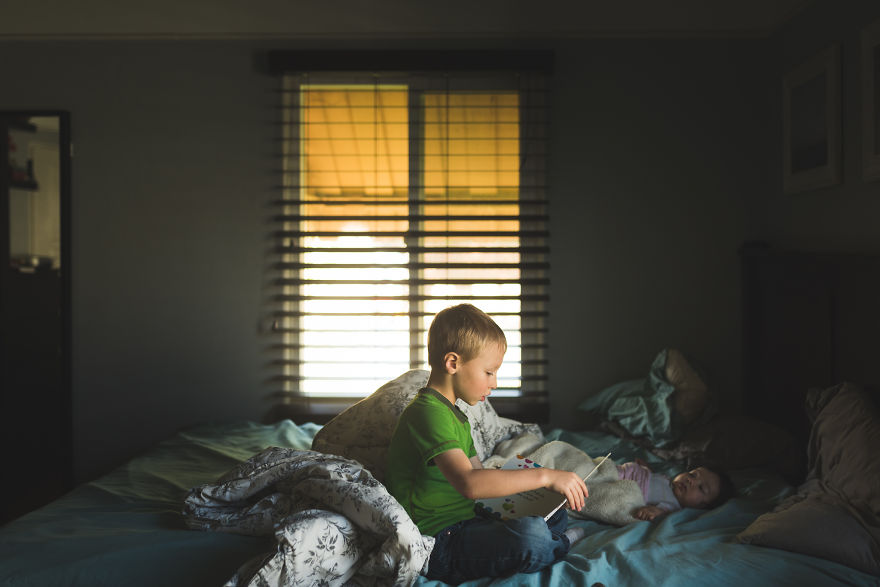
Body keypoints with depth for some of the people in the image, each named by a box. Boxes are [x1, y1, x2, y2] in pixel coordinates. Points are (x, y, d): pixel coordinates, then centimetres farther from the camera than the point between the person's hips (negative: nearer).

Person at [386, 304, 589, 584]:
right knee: (532, 537, -28)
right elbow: (469, 483, -33)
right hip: (436, 545, -10)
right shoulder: (427, 413, -20)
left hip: (464, 525, 10)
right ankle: (559, 545, 1)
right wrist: (544, 476, -31)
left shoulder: (453, 413, 16)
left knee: (555, 513, 15)